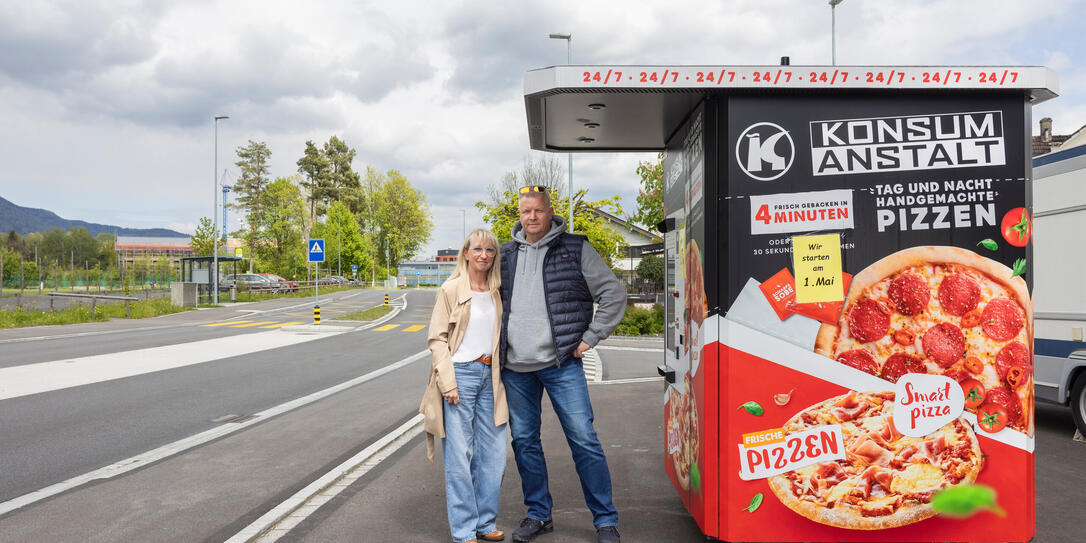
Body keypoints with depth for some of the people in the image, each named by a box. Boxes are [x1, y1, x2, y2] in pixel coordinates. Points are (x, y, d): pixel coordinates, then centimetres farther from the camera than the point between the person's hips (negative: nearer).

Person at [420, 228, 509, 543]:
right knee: (459, 455, 0)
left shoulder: (497, 293, 10)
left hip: (490, 376, 5)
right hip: (461, 373, -5)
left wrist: (502, 377, 10)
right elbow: (437, 338, -5)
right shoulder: (451, 289, -4)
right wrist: (447, 381, -13)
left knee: (493, 455, 8)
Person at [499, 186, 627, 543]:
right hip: (515, 368, 4)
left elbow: (614, 294, 0)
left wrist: (589, 338, -4)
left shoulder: (575, 249, 0)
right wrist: (498, 347, 15)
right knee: (524, 442, 11)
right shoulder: (506, 255, 11)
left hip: (561, 364, -4)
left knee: (584, 440, -4)